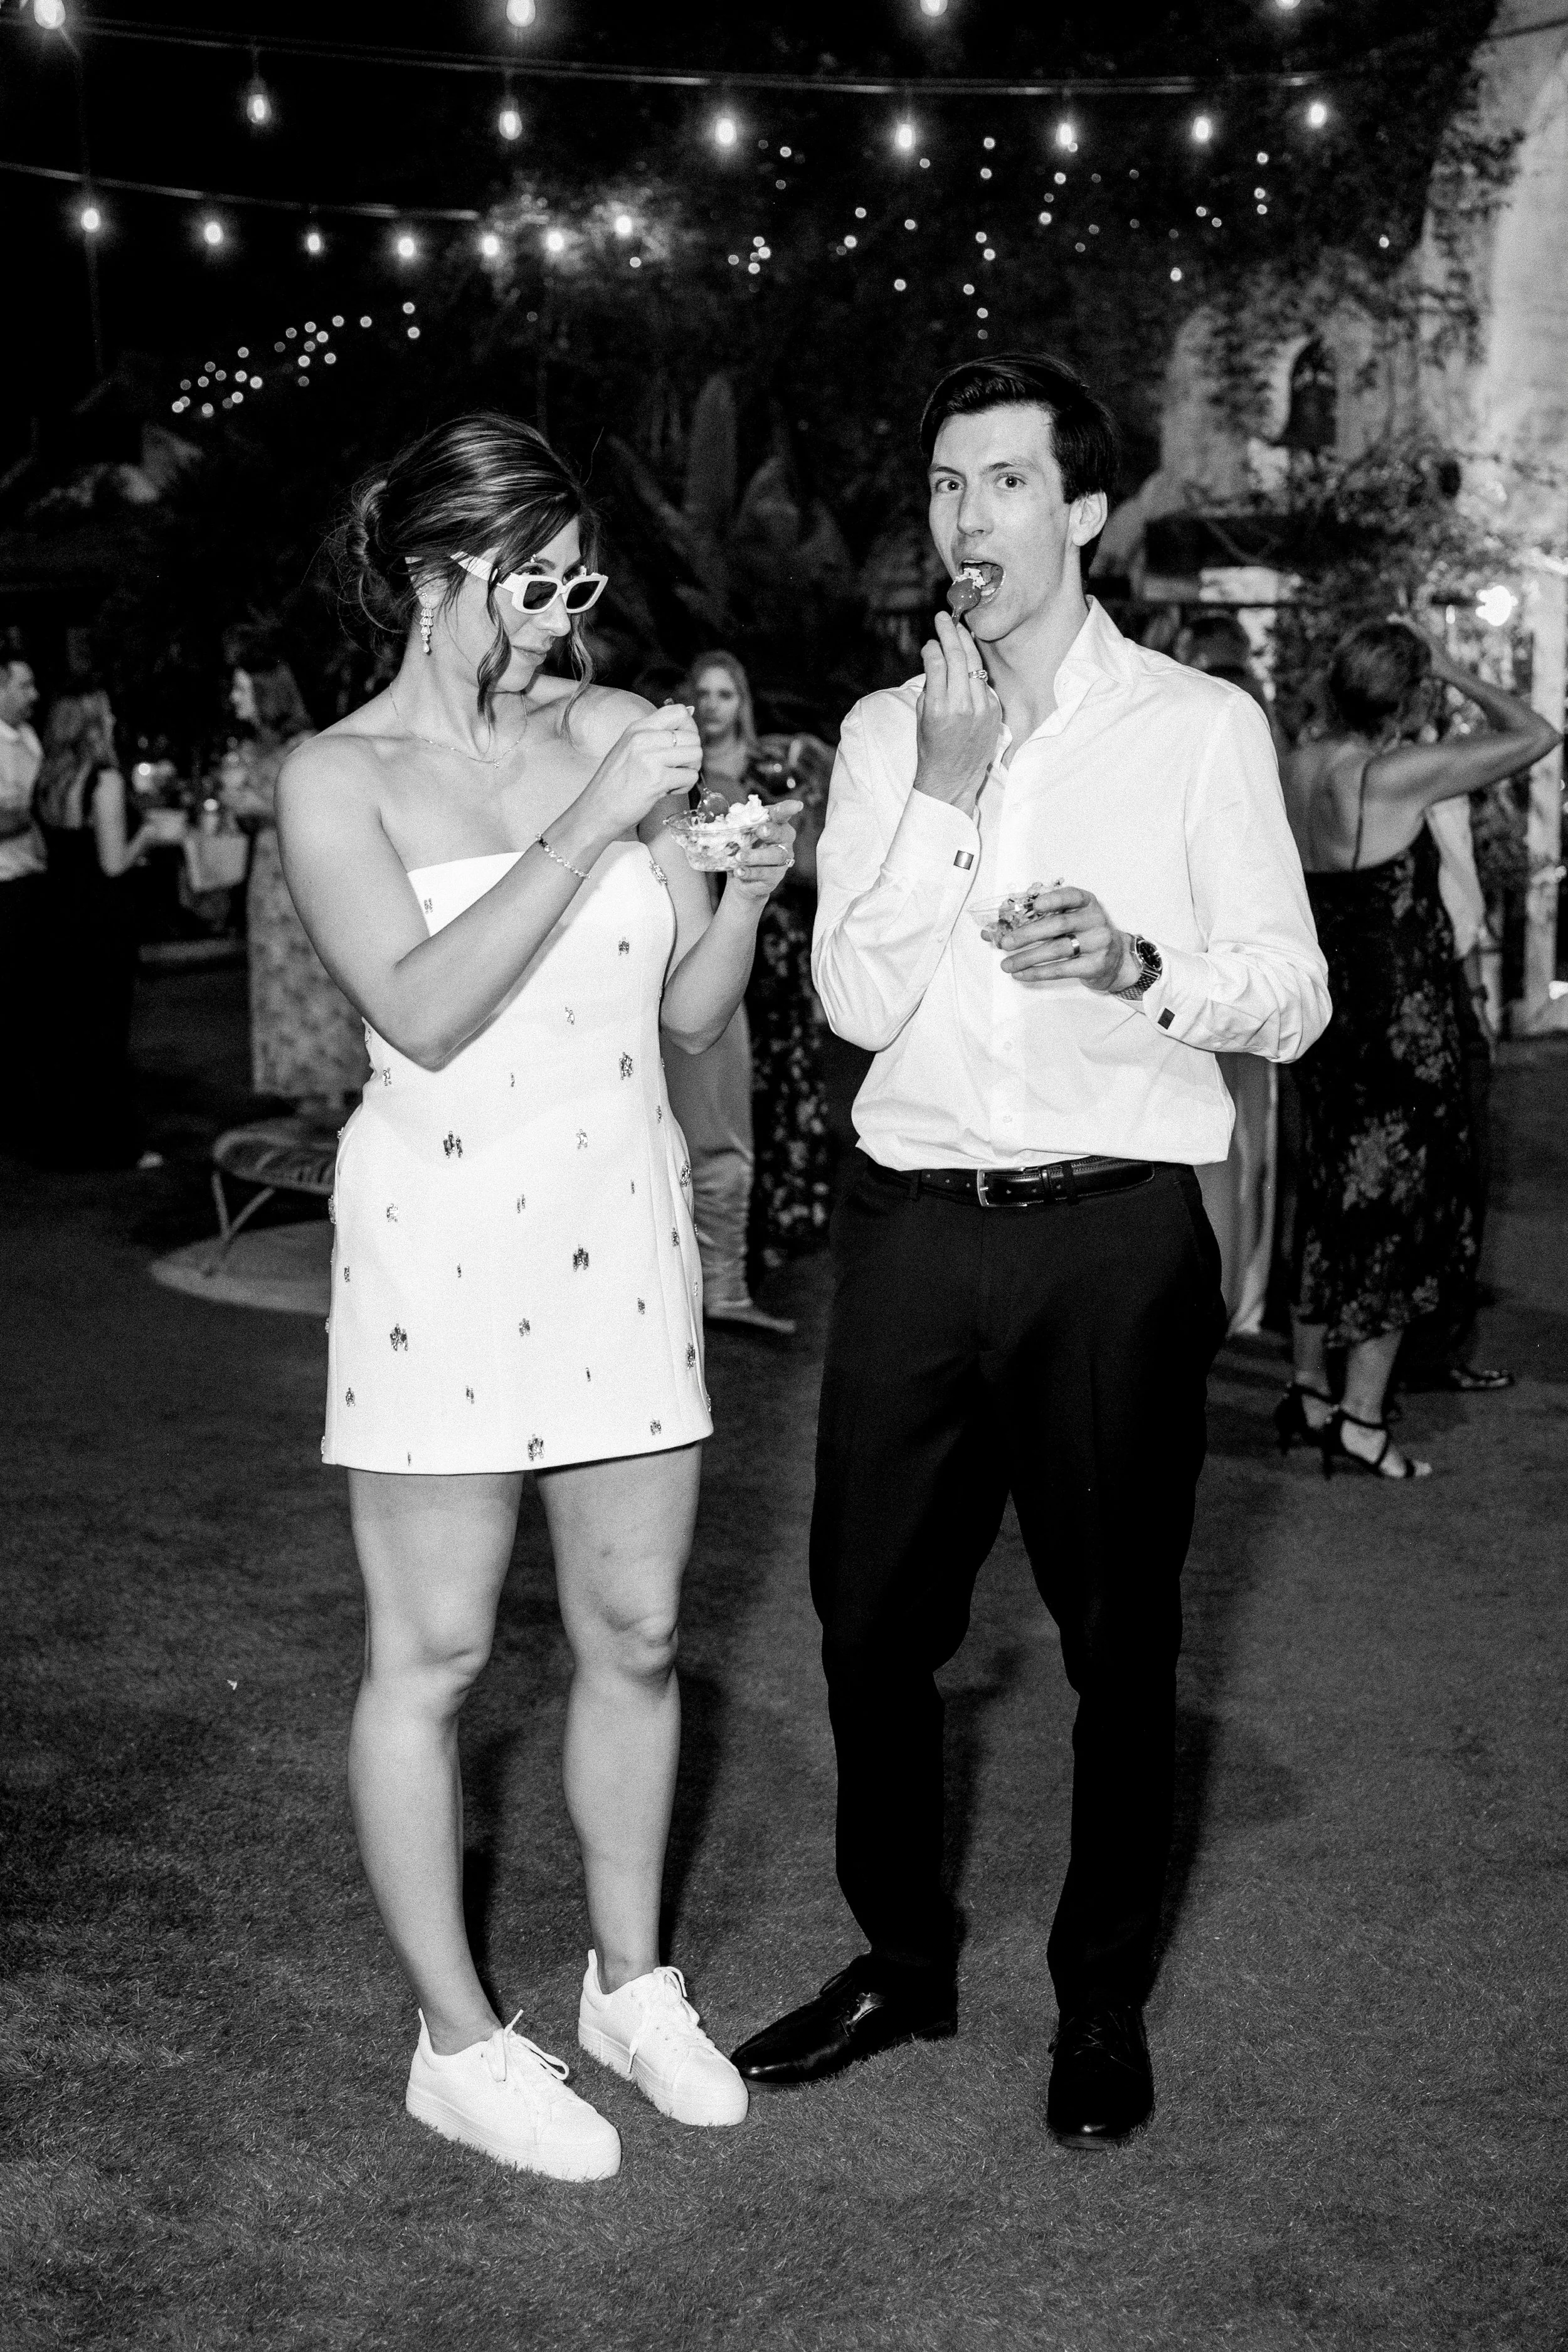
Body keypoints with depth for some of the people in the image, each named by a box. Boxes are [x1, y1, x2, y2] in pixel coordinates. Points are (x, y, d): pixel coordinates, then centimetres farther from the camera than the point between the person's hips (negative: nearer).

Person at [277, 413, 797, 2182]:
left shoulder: (610, 731, 8)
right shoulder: (339, 778, -2)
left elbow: (690, 1019, 10)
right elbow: (424, 1010, -17)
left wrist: (747, 890, -9)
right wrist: (592, 824, -19)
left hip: (624, 1228, 4)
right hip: (444, 1239, -4)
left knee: (635, 1635, 12)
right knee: (430, 1655, 4)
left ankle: (629, 1982, 31)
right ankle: (458, 2042, 20)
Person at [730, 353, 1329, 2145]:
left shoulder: (1200, 726, 2)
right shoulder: (885, 732, 9)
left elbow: (1293, 995, -1)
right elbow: (855, 1002, -2)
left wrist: (1139, 964, -20)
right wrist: (946, 791, -11)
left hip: (1113, 1236, -2)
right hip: (912, 1227, 3)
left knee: (1118, 1626, 8)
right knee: (870, 1612, 8)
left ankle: (1103, 1999, 27)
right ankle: (901, 1958, 30)